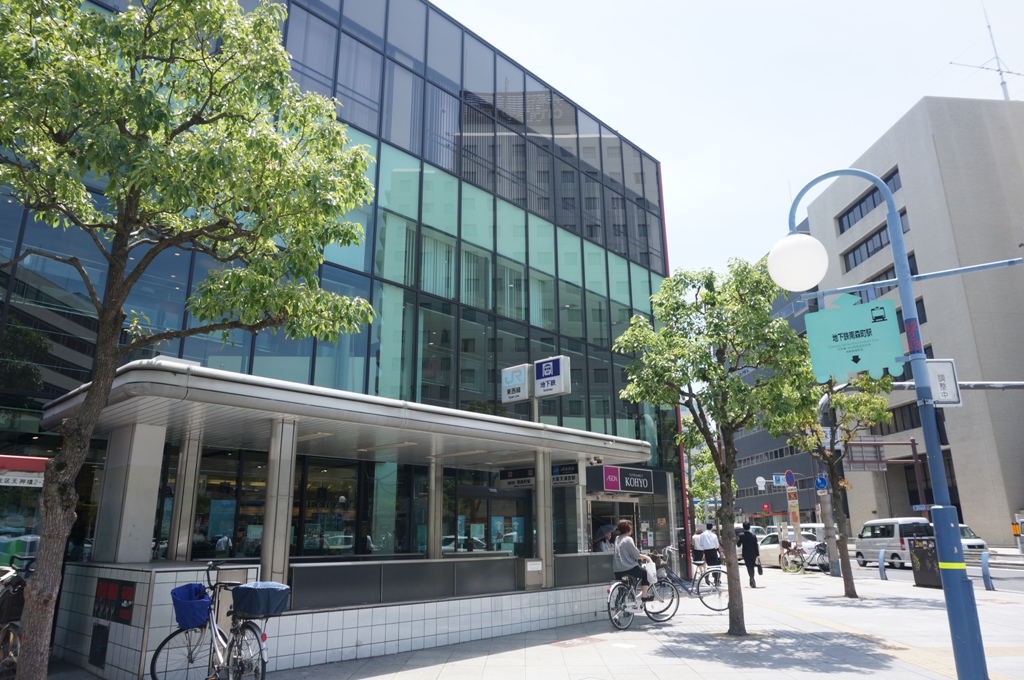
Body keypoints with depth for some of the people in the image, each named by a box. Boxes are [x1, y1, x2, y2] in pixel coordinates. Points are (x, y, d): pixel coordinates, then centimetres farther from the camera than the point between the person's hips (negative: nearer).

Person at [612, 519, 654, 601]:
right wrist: (646, 557, 6)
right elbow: (636, 555, -12)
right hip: (629, 568, -7)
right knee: (645, 573, 15)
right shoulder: (628, 539, -12)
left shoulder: (617, 539, 12)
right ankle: (644, 596, 13)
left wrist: (640, 556, 25)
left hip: (617, 570, 7)